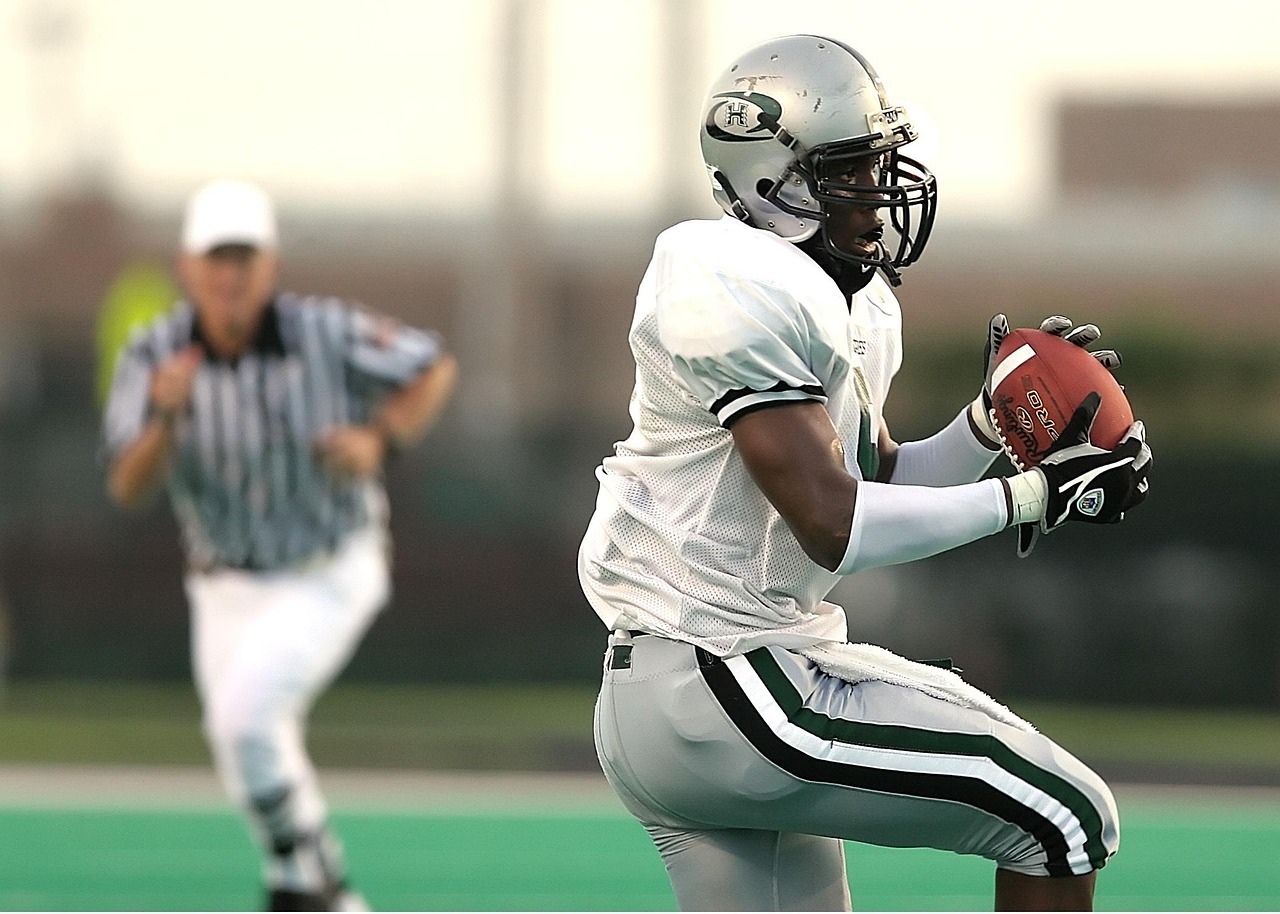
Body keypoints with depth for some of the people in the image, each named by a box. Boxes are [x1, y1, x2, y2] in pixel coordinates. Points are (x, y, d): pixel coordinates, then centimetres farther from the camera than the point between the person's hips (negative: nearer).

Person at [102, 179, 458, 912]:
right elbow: (129, 489, -22)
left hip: (332, 578, -4)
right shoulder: (156, 356, -15)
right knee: (254, 766, 11)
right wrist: (166, 415, -42)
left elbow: (437, 367, -6)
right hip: (228, 591, 4)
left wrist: (381, 440, -23)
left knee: (242, 715, -22)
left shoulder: (325, 333, -21)